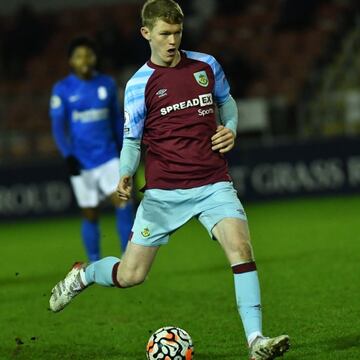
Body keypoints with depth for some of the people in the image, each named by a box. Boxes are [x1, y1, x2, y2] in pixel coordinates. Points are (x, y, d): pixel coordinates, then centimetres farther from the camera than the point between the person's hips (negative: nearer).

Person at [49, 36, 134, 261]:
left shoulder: (107, 84, 5)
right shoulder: (63, 90, -3)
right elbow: (58, 126, -3)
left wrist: (124, 149, 13)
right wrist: (68, 156, -13)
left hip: (109, 157, 2)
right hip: (82, 164, -2)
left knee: (124, 203, -14)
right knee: (91, 216, 5)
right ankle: (95, 266, 18)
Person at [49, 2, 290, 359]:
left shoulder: (206, 66, 6)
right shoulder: (139, 84, -2)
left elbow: (226, 101, 24)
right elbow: (132, 141, 4)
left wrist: (230, 129, 2)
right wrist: (125, 176, -16)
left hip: (213, 184, 2)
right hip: (163, 192, -2)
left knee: (240, 249, -22)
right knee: (130, 275, 1)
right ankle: (83, 274, 35)